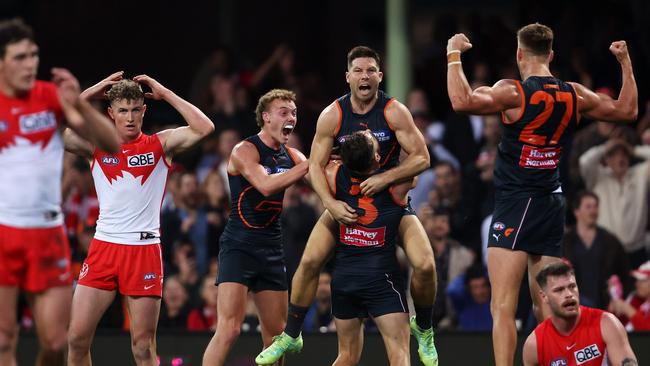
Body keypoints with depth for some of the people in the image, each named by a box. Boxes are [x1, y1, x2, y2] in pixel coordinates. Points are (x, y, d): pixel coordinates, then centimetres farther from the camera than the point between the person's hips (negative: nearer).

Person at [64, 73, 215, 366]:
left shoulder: (160, 145, 4)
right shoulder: (96, 146, 7)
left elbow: (204, 128, -10)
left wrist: (164, 94, -6)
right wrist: (89, 94, -4)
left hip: (145, 250, -2)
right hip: (104, 246, 2)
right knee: (77, 338, -3)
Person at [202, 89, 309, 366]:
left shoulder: (292, 156, 12)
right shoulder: (245, 151, -9)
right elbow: (266, 185, -25)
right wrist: (308, 165, -24)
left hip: (272, 250, 7)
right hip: (239, 247, -7)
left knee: (276, 335, 10)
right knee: (229, 330, -18)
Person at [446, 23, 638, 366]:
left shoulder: (514, 92, -11)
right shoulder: (574, 95, 7)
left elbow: (462, 101, -26)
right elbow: (627, 109, 21)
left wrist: (454, 55, -13)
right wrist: (625, 61, 31)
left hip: (515, 204, -6)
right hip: (552, 205, 6)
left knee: (502, 307, -12)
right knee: (545, 310, 14)